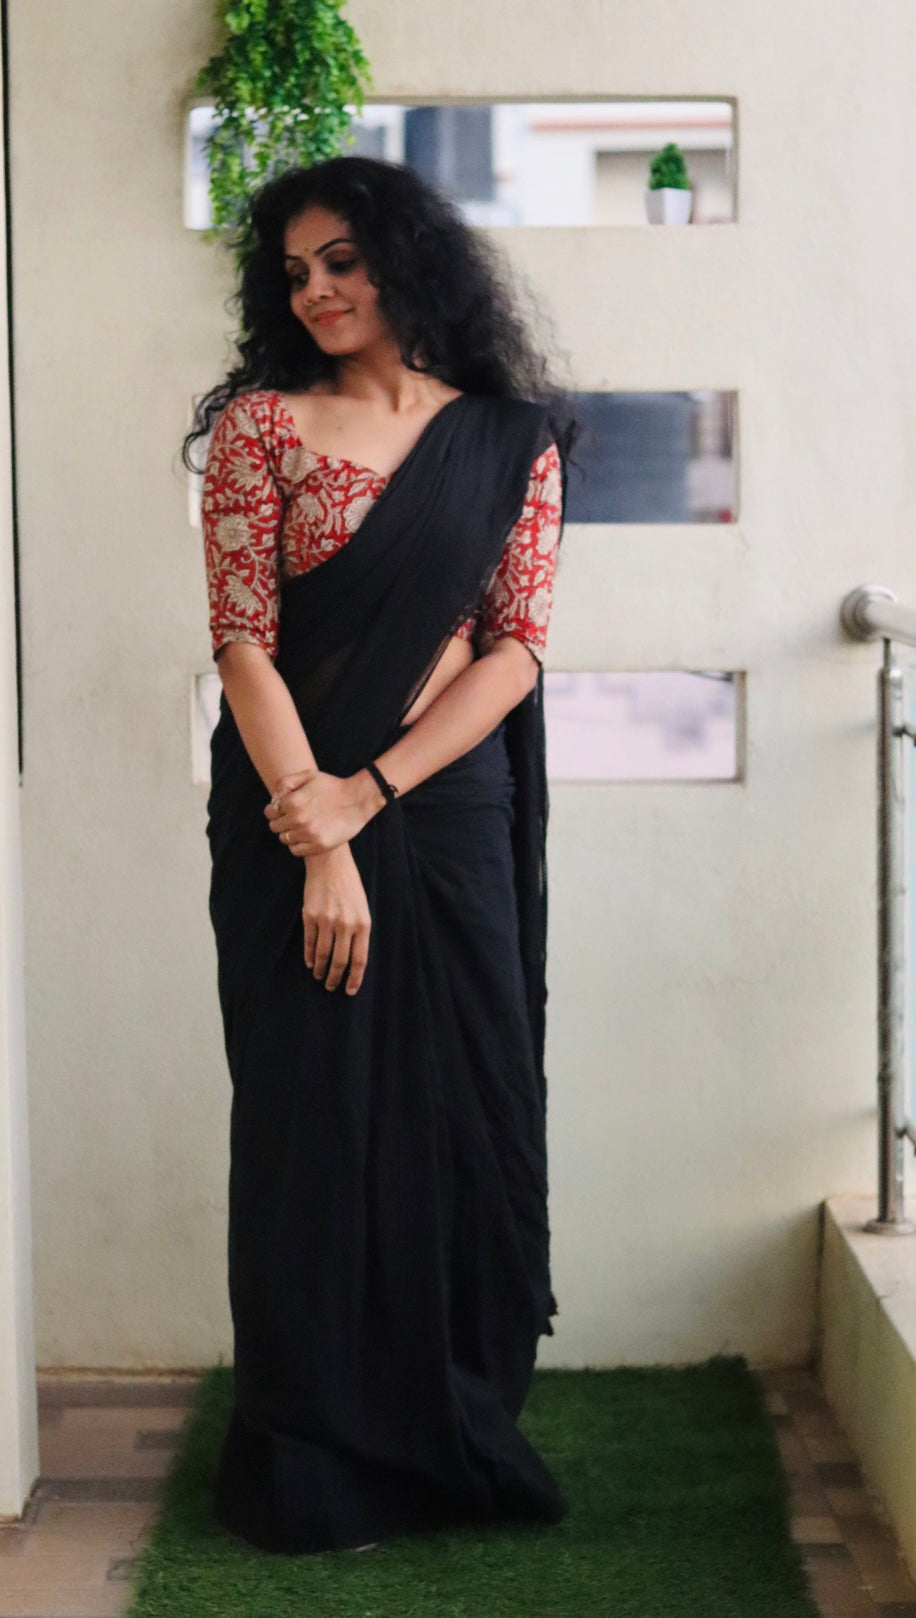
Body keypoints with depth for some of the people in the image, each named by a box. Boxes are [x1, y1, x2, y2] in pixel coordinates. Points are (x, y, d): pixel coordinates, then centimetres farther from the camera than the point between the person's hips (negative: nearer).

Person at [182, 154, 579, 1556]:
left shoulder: (512, 437, 5)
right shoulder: (261, 423, 0)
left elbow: (514, 650, -1)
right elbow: (245, 645, -7)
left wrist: (369, 791, -13)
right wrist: (319, 844, -15)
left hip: (450, 809, 2)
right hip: (293, 819, -1)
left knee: (468, 1115, 5)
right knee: (310, 1121, 3)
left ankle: (455, 1437, 22)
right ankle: (315, 1468, 16)